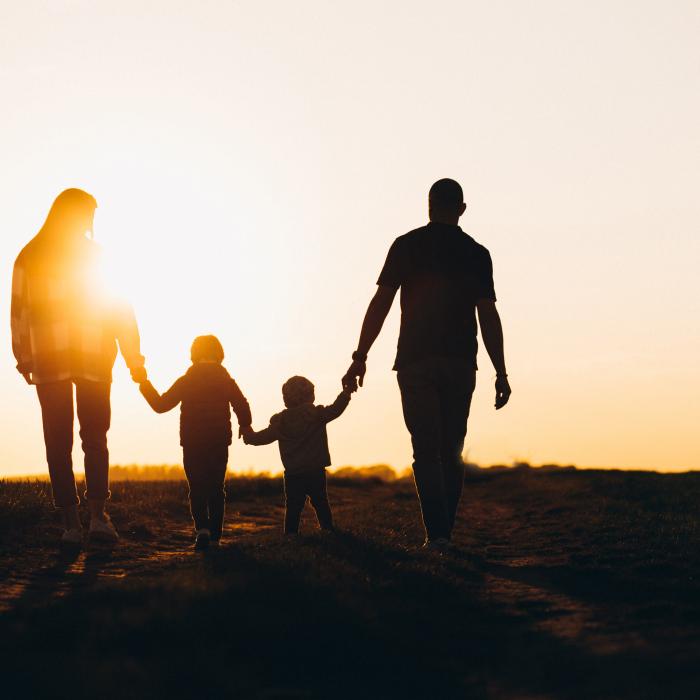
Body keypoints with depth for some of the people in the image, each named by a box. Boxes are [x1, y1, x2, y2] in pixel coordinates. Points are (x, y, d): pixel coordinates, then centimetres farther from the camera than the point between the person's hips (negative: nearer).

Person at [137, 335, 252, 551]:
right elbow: (243, 407, -5)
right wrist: (245, 426, 13)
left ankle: (202, 527, -21)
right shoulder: (226, 381, 2)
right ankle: (215, 536, 7)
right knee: (216, 489, 10)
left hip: (192, 445, -1)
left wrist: (145, 385, 13)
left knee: (197, 490, 2)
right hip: (220, 445, 1)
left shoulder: (186, 381, -2)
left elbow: (161, 404, 0)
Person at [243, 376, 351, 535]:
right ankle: (328, 530, 7)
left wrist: (249, 436, 25)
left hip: (292, 474, 1)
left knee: (293, 507, 5)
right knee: (321, 503, 10)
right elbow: (335, 409, -4)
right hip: (316, 472, -1)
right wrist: (346, 392, 9)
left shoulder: (280, 422, -1)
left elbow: (264, 436, 6)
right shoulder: (317, 414, -7)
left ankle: (291, 535, 0)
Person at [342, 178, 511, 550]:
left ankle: (437, 533, -15)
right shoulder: (477, 254, 6)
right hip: (460, 363, 2)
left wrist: (360, 358, -2)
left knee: (426, 450, -3)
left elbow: (380, 303, -4)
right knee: (451, 452, 11)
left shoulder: (407, 245, 2)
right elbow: (488, 316, 1)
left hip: (416, 362, -2)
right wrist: (500, 373, 3)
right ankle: (445, 534, 10)